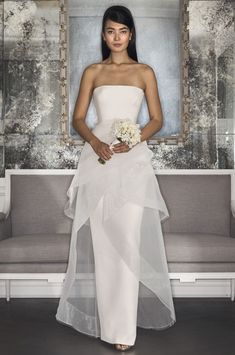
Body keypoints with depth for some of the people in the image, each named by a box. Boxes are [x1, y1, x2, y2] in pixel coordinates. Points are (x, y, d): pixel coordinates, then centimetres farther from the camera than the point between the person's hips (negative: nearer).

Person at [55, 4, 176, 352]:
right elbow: (78, 119, 8)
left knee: (128, 240, -9)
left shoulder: (145, 72, 10)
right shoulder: (92, 72, 12)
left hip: (133, 158, -1)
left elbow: (157, 119, 7)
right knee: (101, 242, 0)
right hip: (98, 157, 1)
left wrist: (132, 141, -11)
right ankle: (108, 319, 12)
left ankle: (124, 327, -4)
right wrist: (95, 142, -12)